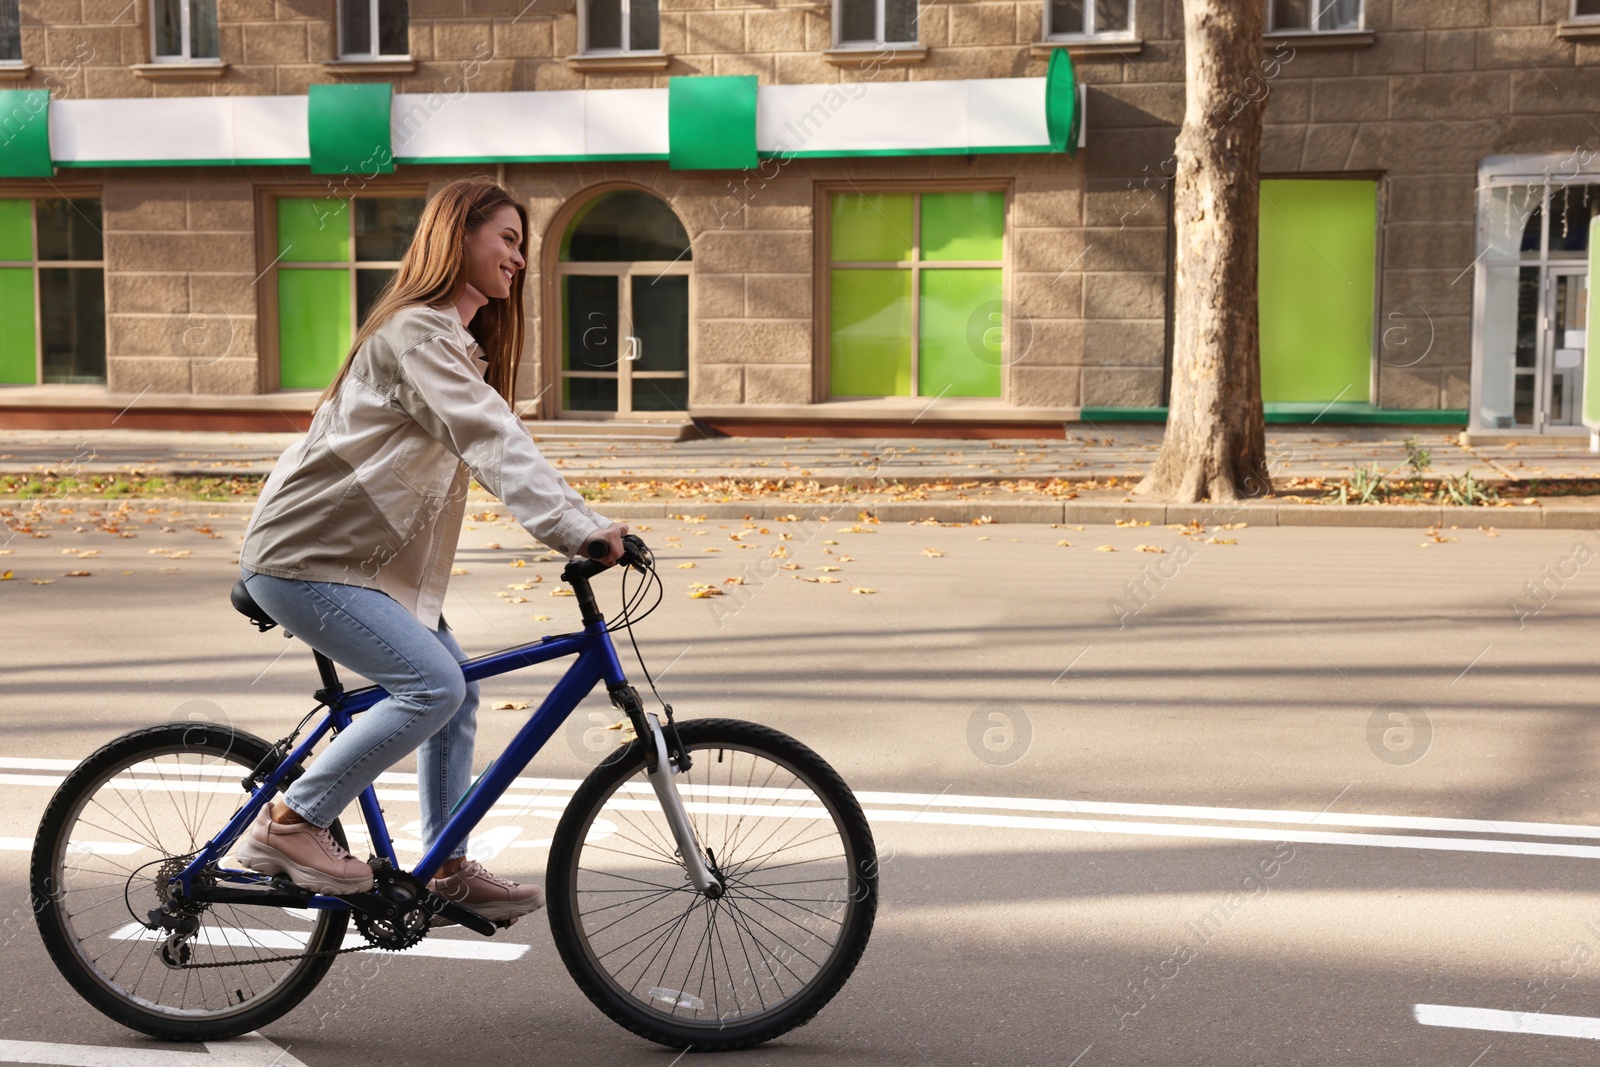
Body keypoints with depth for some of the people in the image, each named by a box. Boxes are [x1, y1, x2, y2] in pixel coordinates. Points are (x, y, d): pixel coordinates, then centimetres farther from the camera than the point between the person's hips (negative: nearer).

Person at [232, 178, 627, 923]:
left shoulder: (456, 341, 17)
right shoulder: (416, 333, -18)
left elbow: (491, 445, 16)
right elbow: (491, 443, -30)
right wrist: (576, 529, -38)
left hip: (365, 558, 10)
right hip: (304, 559, -10)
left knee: (455, 693, 7)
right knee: (432, 686, -20)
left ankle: (449, 870, 16)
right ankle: (289, 823, -8)